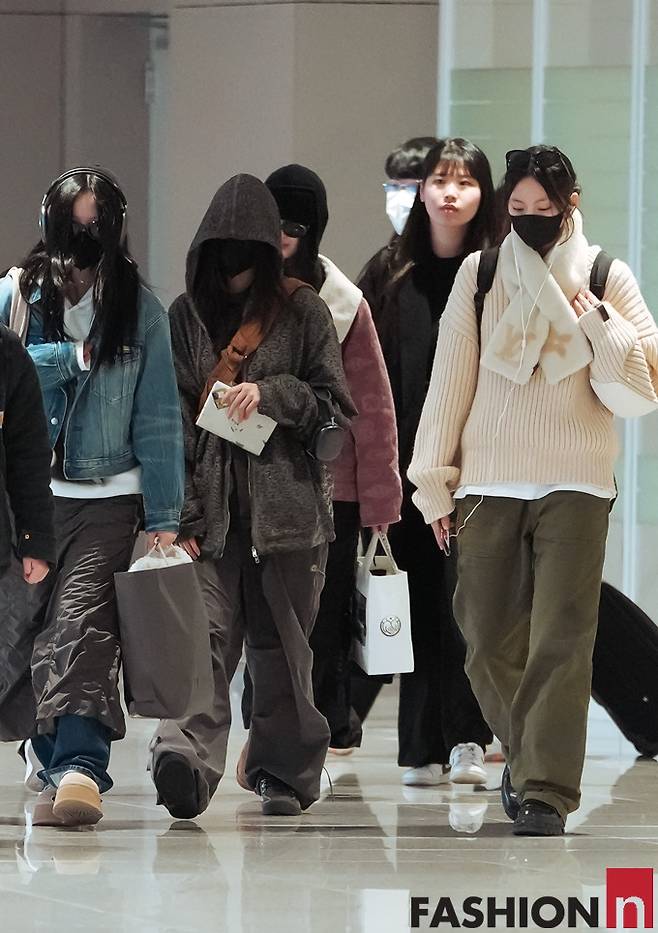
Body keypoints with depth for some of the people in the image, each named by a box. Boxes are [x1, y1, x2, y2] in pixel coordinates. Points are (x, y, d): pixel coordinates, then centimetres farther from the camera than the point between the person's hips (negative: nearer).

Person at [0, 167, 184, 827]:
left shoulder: (139, 309, 5)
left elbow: (158, 419, 4)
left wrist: (163, 518, 0)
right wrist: (69, 357, -8)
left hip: (109, 499, -3)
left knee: (84, 626, -19)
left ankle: (78, 766, -31)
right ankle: (64, 768, 14)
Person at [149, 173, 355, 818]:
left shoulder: (302, 311, 6)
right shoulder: (188, 315, 10)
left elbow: (336, 404, 5)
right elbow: (173, 419, 6)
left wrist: (272, 393, -12)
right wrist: (182, 514, -3)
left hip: (287, 502, 0)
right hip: (212, 506, 0)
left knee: (281, 641, 3)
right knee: (205, 632, -14)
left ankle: (283, 771, 13)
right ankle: (184, 757, -28)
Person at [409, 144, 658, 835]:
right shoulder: (480, 274, 8)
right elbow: (450, 382, 9)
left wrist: (596, 317, -11)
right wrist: (434, 484, 6)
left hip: (575, 488, -2)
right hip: (488, 487, 2)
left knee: (561, 640, -12)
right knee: (489, 640, 3)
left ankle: (546, 790, -13)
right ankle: (525, 752, 27)